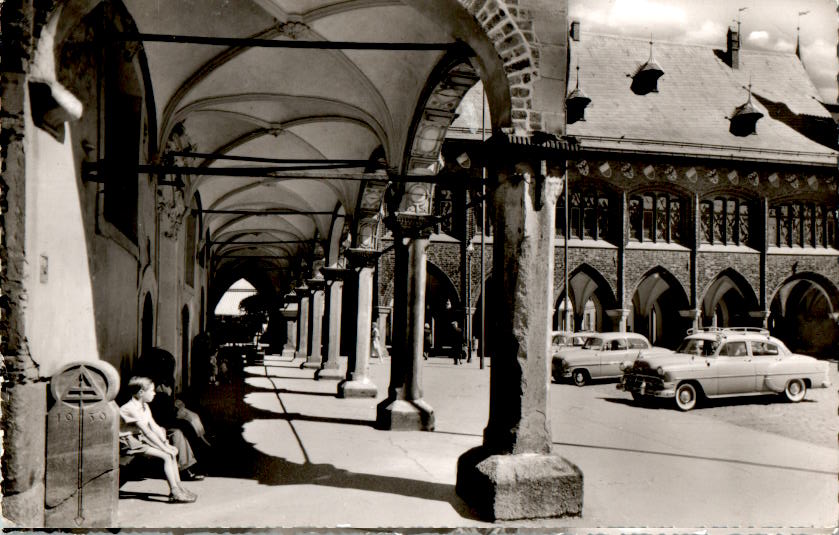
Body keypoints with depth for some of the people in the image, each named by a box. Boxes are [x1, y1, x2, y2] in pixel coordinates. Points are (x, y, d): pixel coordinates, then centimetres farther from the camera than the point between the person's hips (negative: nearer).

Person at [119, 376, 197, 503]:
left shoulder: (144, 406, 10)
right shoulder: (131, 408, -22)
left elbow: (154, 426, 8)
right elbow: (147, 432, -25)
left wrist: (167, 444, -3)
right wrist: (164, 448, -24)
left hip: (139, 439, 10)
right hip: (129, 443, -10)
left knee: (173, 450, 3)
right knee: (166, 455, -21)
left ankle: (178, 485, 6)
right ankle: (175, 493, -18)